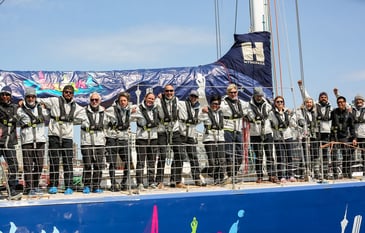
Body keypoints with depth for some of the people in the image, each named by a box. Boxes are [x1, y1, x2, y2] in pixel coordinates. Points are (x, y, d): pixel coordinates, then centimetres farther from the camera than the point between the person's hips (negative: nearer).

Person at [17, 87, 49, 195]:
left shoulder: (41, 108, 15)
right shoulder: (21, 110, 6)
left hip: (40, 140, 3)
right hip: (27, 141, -3)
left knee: (39, 165, 6)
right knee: (28, 165, -5)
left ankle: (35, 186, 17)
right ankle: (28, 188, 0)